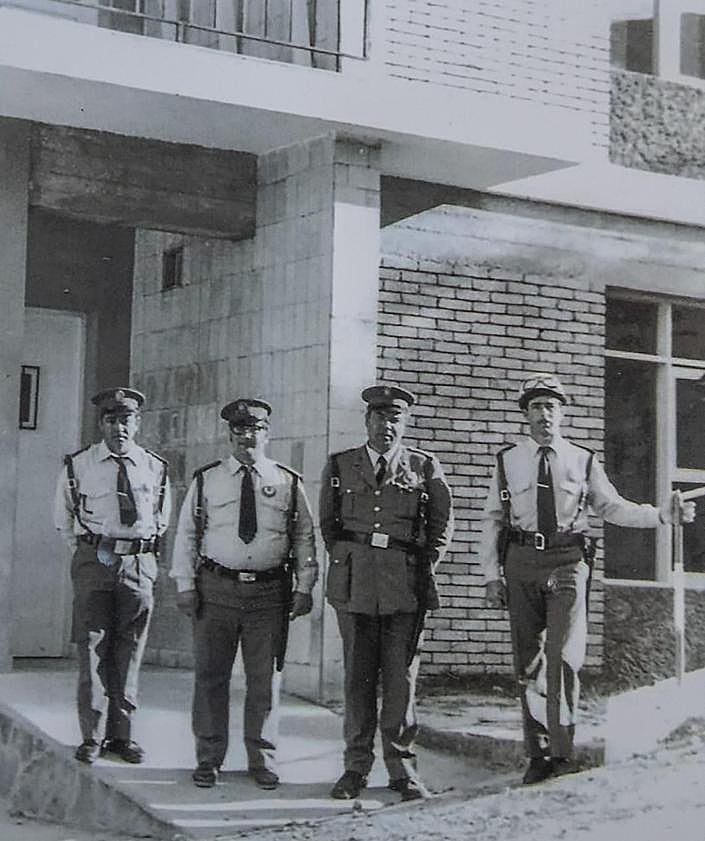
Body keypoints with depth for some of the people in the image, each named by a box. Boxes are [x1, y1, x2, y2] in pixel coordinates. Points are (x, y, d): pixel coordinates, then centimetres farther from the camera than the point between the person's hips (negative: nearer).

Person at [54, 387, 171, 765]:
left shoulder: (155, 468, 6)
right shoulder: (78, 466, 3)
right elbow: (62, 518, 15)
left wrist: (144, 553, 13)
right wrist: (86, 552, 9)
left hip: (139, 564, 2)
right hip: (93, 563, -1)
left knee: (129, 651, 5)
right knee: (92, 648, -2)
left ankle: (122, 735, 14)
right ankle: (92, 737, 4)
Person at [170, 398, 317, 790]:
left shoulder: (288, 483, 6)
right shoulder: (206, 480, 6)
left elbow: (305, 537, 9)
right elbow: (187, 534, 8)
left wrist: (304, 588, 2)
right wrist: (186, 585, 1)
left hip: (269, 593, 0)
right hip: (216, 589, 0)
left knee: (266, 679, 5)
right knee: (211, 676, 5)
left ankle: (263, 761, 17)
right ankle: (209, 759, 16)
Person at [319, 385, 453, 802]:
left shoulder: (425, 467, 8)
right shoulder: (339, 466, 11)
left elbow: (443, 521, 14)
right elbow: (327, 522, 19)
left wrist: (426, 565, 6)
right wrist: (343, 560, 9)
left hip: (406, 584, -1)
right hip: (355, 585, 1)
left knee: (402, 677, 0)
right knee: (358, 676, 3)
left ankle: (403, 767, 9)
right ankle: (357, 767, 10)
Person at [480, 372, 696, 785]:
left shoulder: (583, 461, 7)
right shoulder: (508, 461, 8)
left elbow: (614, 507, 10)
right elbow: (493, 521, 10)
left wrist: (663, 514, -3)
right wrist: (493, 576, 4)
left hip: (568, 564, -1)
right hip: (523, 563, 1)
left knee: (562, 658, -11)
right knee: (528, 662, 4)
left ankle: (563, 754, -5)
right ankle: (539, 754, 12)